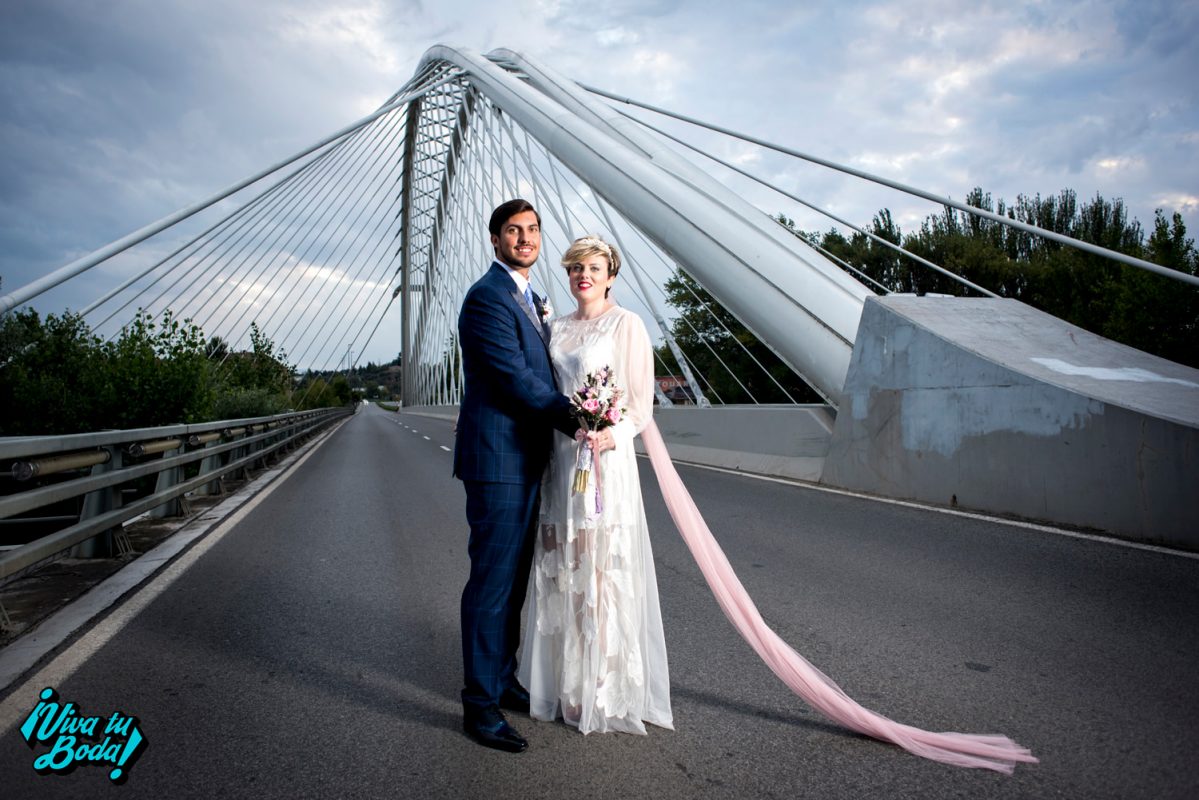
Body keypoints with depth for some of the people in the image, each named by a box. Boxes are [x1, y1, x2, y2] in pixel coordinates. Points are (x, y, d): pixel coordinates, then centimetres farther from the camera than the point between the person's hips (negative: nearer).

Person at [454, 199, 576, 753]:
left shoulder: (530, 299, 19)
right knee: (492, 582, -2)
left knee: (513, 580, 16)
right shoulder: (486, 297, -12)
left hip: (526, 460, 9)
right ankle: (480, 705, 12)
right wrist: (576, 421, -13)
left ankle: (503, 680, 31)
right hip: (498, 459, -9)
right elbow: (515, 379, -18)